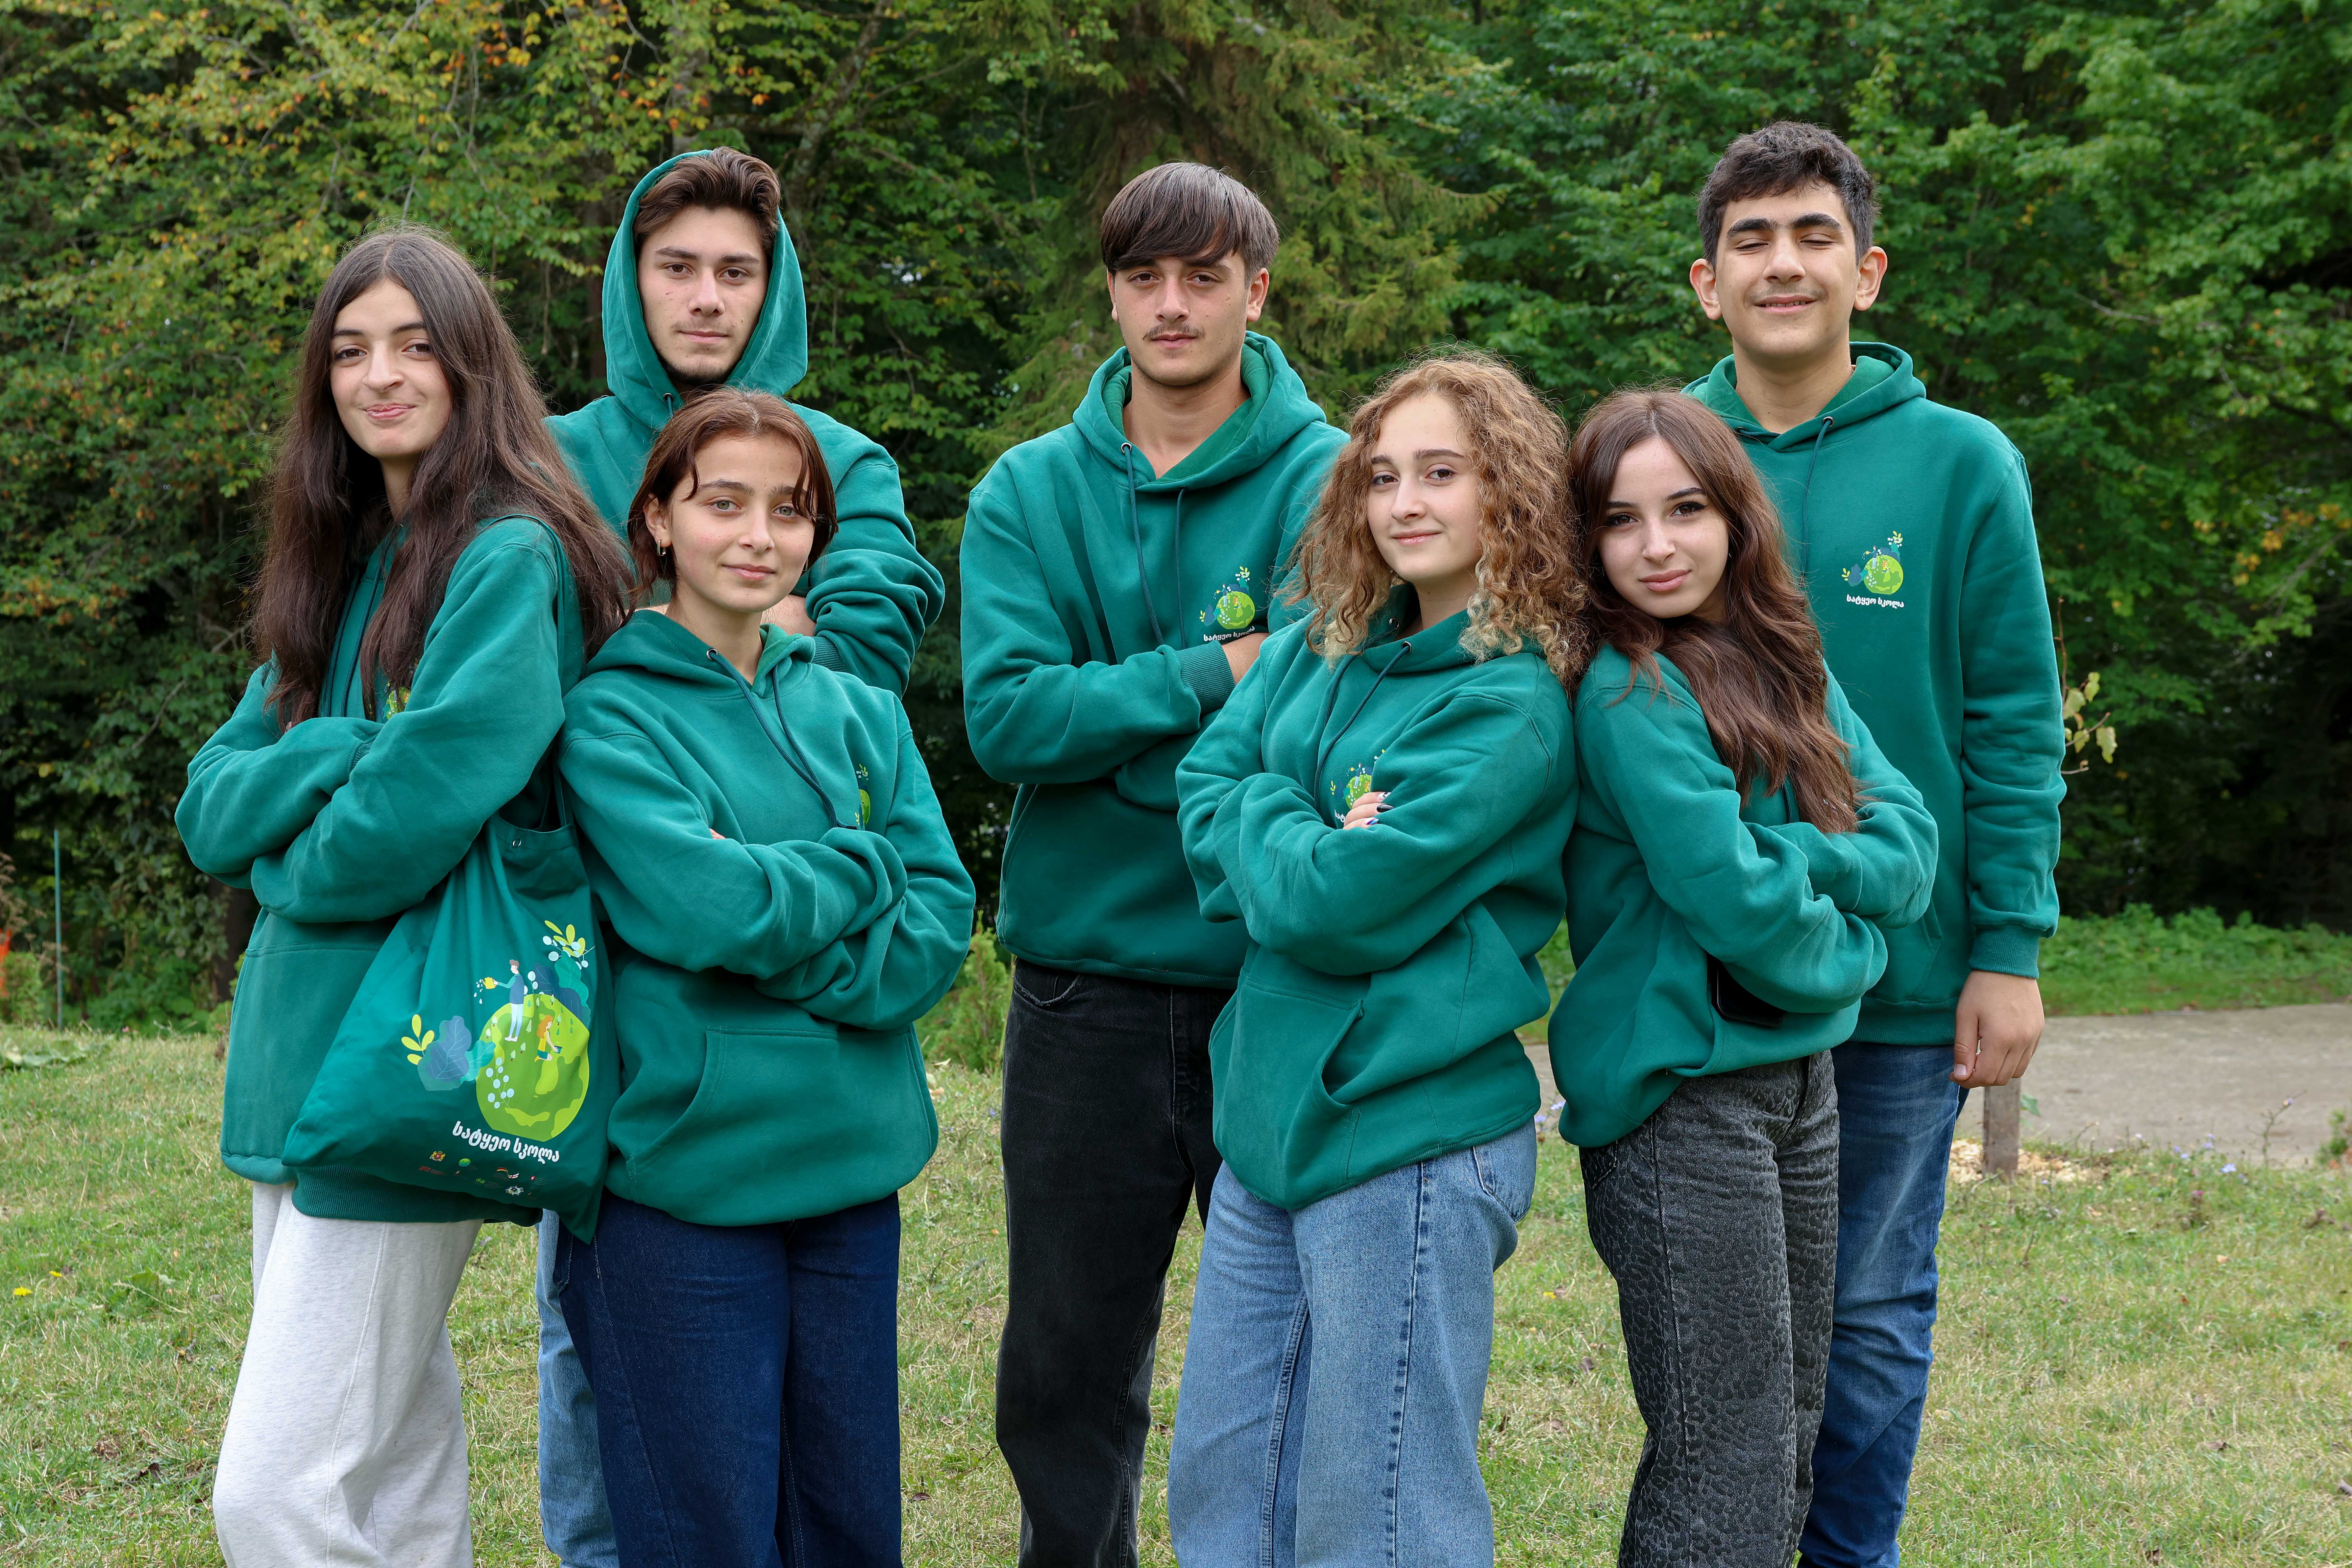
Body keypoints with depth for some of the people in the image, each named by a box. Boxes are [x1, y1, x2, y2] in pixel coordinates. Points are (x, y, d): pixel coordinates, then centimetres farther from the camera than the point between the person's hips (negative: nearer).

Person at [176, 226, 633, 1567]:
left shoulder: (508, 559, -11)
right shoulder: (342, 564, 15)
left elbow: (423, 808, -21)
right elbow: (213, 804, 10)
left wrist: (290, 864, -1)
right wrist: (340, 758, -10)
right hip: (304, 1054, 8)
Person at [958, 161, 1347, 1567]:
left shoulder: (1332, 483, -3)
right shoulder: (1031, 493, 4)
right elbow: (1005, 718, -10)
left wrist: (1112, 715, -16)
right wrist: (1216, 674, -15)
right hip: (1089, 989, 2)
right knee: (1066, 1375, 13)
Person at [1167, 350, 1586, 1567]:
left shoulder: (1514, 704, -13)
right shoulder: (1322, 647, 10)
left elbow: (1336, 904, -18)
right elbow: (1206, 782, 6)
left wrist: (1257, 823, -1)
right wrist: (1299, 850, -10)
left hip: (1409, 1137, -8)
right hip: (1273, 1116, 8)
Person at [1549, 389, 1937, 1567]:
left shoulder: (1786, 664, 10)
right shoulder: (1628, 696, -14)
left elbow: (1909, 848, 2)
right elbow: (1737, 903, -19)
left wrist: (1780, 852, -14)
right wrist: (1850, 952, -2)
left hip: (1799, 1076, 8)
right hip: (1682, 1093, -8)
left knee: (1787, 1448, 14)